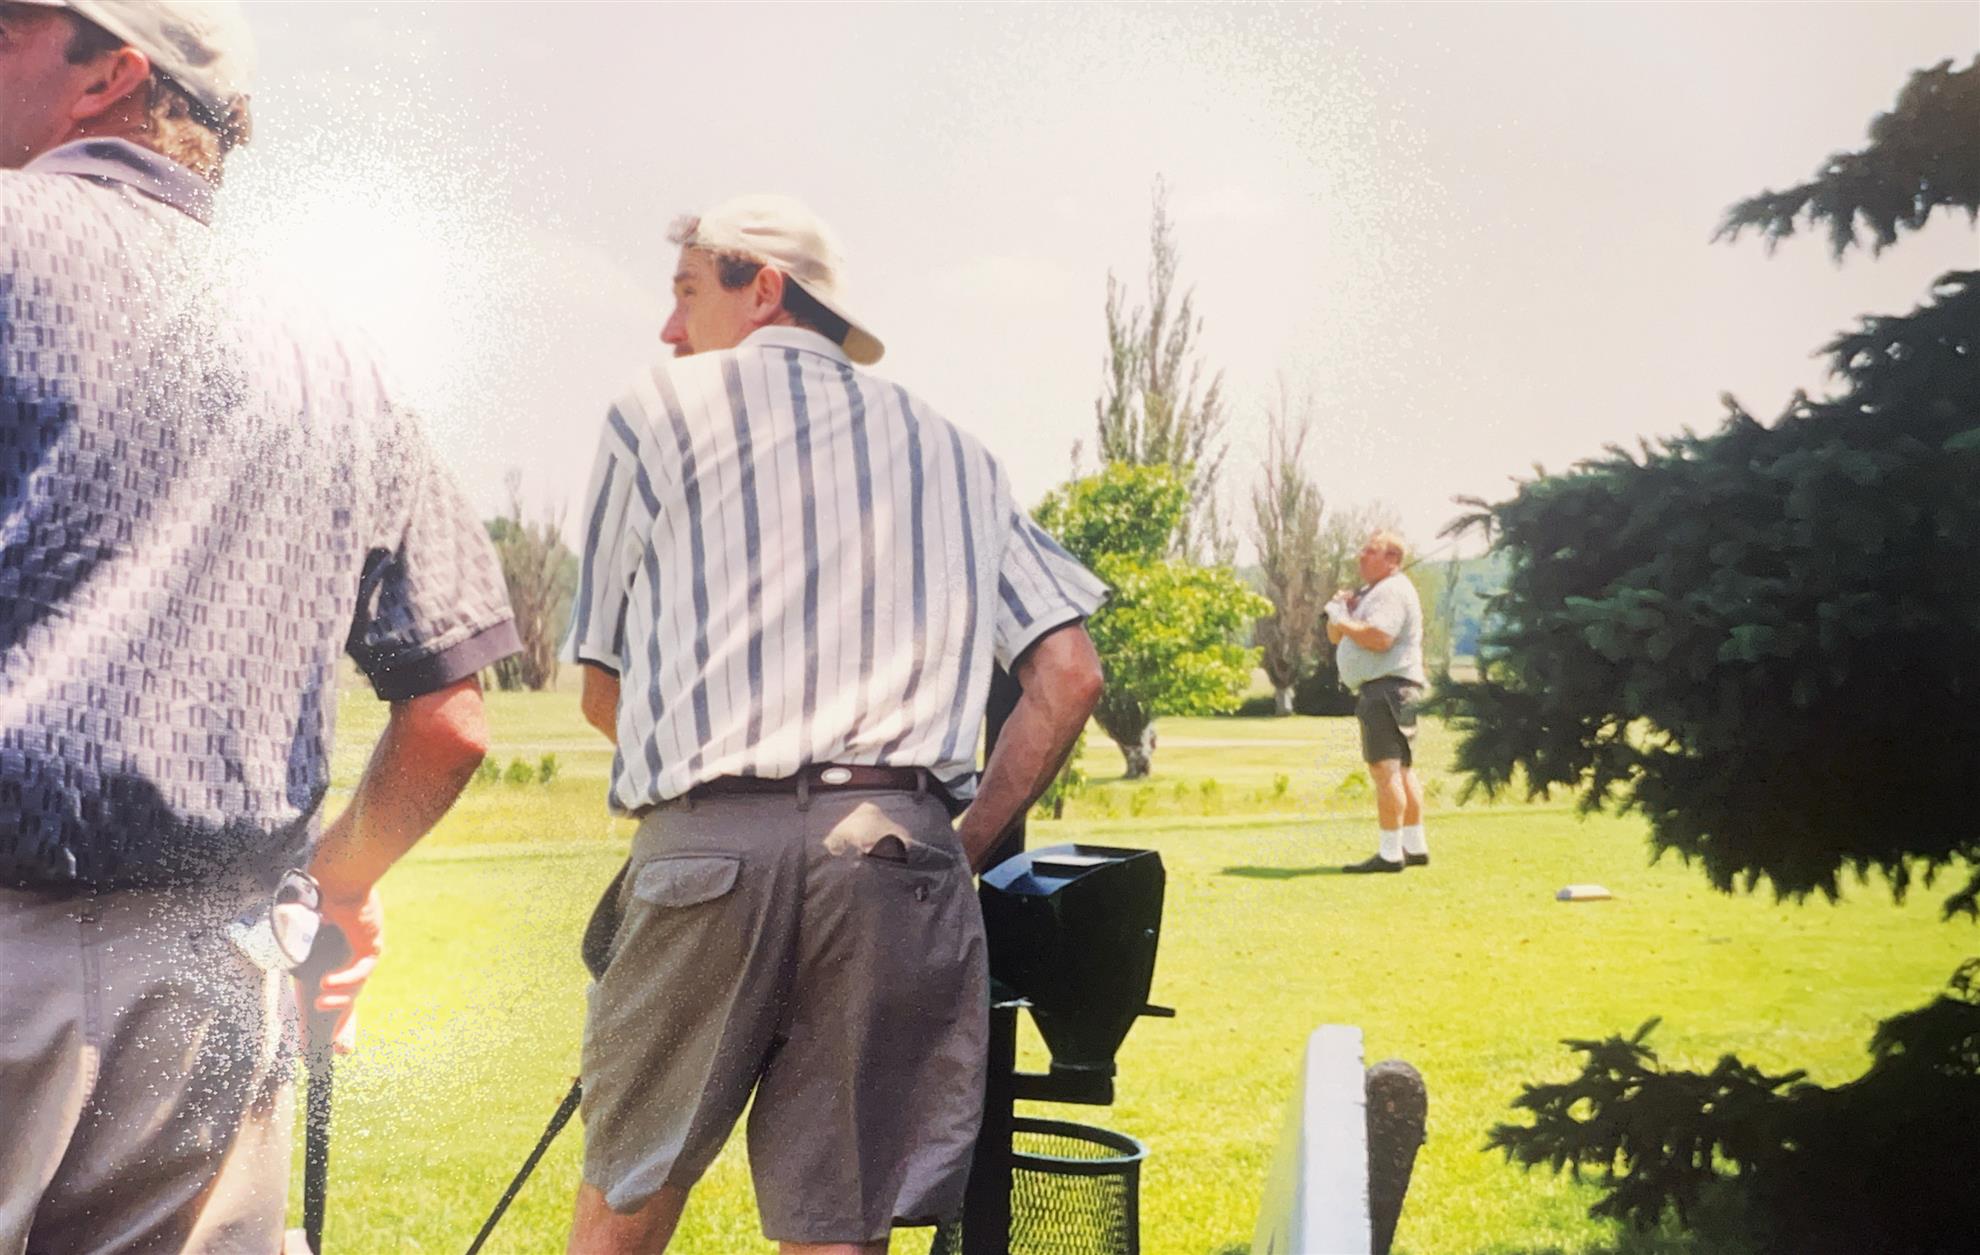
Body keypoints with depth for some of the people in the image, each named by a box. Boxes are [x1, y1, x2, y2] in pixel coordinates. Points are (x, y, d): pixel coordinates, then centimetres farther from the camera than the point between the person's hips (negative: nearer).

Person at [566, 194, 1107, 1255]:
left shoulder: (660, 412, 12)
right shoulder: (951, 451, 20)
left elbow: (602, 690, 13)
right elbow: (1068, 675, 10)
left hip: (706, 847, -2)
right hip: (897, 852, 3)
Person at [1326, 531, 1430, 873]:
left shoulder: (1392, 591, -10)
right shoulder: (1370, 591, 22)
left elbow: (1379, 638, -25)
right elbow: (1335, 637, 22)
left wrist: (1345, 621, -13)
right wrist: (1340, 612, 4)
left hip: (1389, 687, -11)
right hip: (1377, 690, 11)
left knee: (1385, 769, -15)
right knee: (1400, 769, 14)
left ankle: (1390, 854, -18)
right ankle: (1415, 847, 20)